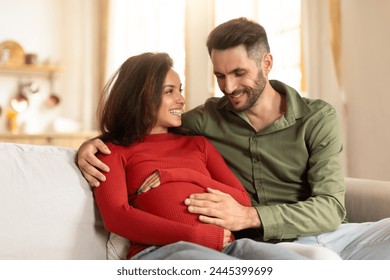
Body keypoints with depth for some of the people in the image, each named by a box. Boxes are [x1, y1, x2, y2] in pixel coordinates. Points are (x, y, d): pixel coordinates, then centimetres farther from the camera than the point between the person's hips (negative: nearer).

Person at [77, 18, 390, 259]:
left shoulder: (317, 118, 2)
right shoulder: (207, 119, 6)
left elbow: (330, 208, -8)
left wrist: (249, 216, -23)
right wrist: (91, 144, -5)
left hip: (328, 235, 3)